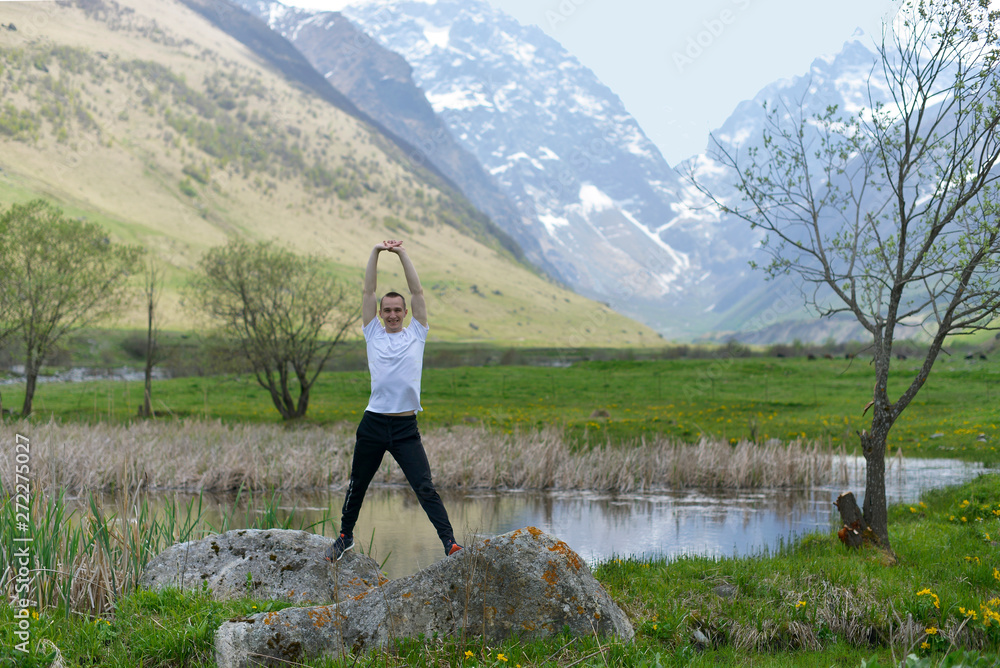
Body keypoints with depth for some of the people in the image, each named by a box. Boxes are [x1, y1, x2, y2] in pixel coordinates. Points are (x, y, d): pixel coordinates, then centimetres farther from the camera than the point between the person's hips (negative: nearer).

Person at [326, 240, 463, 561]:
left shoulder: (416, 334, 9)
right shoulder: (373, 333, 10)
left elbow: (417, 292, 3)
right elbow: (368, 292, 5)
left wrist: (403, 254, 1)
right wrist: (376, 253, -1)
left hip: (406, 428, -1)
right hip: (373, 425, 2)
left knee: (425, 488, -9)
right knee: (357, 486, 14)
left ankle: (450, 542, -12)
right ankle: (345, 536, 34)